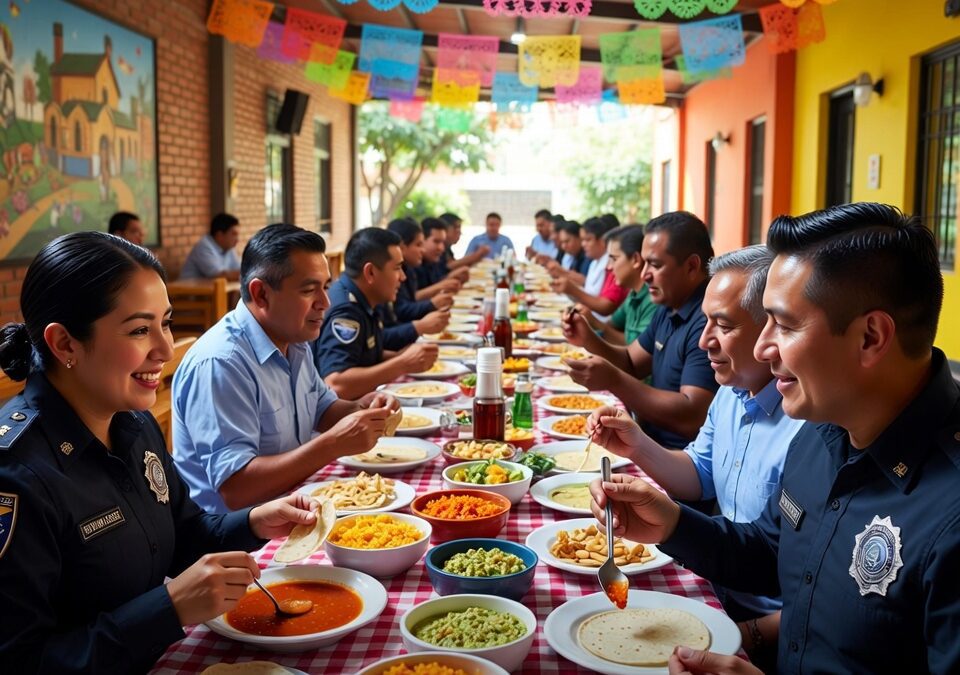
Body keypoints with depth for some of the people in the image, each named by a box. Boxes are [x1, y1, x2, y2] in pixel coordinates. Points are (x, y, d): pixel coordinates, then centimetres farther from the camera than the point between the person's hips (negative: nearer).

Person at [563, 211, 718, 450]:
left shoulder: (708, 321, -22)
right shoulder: (668, 310, 9)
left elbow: (692, 418, -27)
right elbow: (631, 362, 18)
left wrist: (614, 381, -29)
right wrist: (588, 340, 0)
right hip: (652, 443, 9)